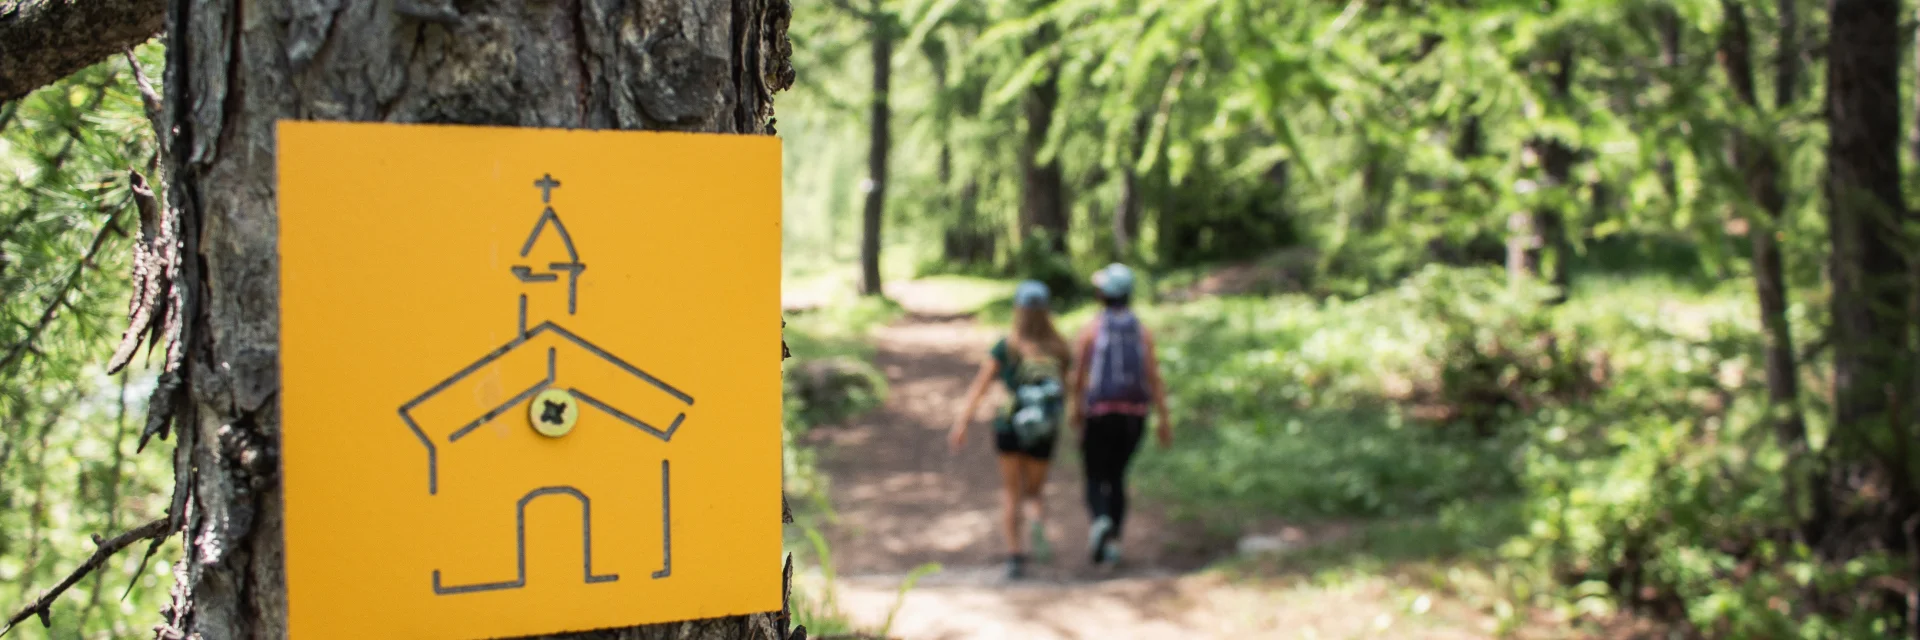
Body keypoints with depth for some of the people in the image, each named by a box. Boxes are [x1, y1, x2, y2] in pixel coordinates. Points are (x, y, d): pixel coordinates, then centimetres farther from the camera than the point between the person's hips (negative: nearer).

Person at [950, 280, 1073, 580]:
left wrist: (962, 423, -16)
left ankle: (1014, 555, 3)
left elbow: (979, 386, -13)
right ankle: (1038, 520, -18)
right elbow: (1065, 388, 11)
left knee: (1011, 494, 15)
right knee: (1033, 492, 17)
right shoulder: (1058, 349, 1)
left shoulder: (1005, 347, -6)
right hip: (1045, 432, 1)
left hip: (1011, 426, -1)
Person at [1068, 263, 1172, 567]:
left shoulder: (1091, 329, -6)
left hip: (1099, 414, -3)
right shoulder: (1142, 331, 2)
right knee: (1116, 477, 18)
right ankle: (1113, 543, 13)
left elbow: (1078, 374, -4)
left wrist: (1075, 408, 13)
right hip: (1135, 415, 3)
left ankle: (1101, 521, -27)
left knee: (1095, 478, 4)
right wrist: (1164, 419, -1)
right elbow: (1154, 376, -3)